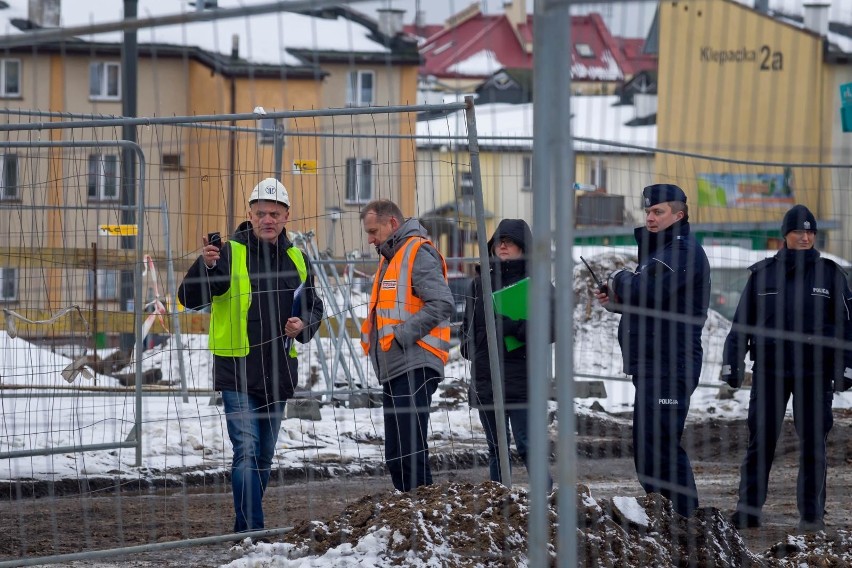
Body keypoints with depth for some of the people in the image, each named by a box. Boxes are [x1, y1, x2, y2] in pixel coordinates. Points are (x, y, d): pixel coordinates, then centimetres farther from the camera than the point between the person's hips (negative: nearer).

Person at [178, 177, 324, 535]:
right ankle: (252, 530, -14)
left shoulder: (297, 260, 9)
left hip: (278, 371, 5)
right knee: (247, 450, -14)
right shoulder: (230, 253, -6)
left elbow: (314, 306, 21)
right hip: (237, 369, -5)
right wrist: (205, 267, -32)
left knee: (264, 455, 13)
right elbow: (190, 299, -13)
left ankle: (245, 528, 26)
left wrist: (304, 325, -2)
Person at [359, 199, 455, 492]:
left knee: (411, 453, -14)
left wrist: (402, 335, -19)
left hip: (414, 367, -10)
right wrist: (371, 336, 11)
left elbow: (442, 303, -19)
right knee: (396, 457, 12)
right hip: (394, 370, 10)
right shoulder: (390, 258, 23)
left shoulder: (419, 253, -8)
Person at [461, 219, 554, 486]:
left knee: (527, 446, -8)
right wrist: (469, 347, 9)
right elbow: (468, 323, 25)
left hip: (522, 378, -5)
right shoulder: (481, 282, 14)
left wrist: (515, 328, -20)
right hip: (486, 380, 5)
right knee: (496, 449, 9)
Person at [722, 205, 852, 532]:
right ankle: (748, 508, 1)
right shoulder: (762, 274, 7)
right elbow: (742, 322, 11)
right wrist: (732, 363, 4)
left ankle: (811, 513, 8)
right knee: (760, 441, -2)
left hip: (815, 372, 0)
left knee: (813, 443, 2)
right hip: (768, 370, 0)